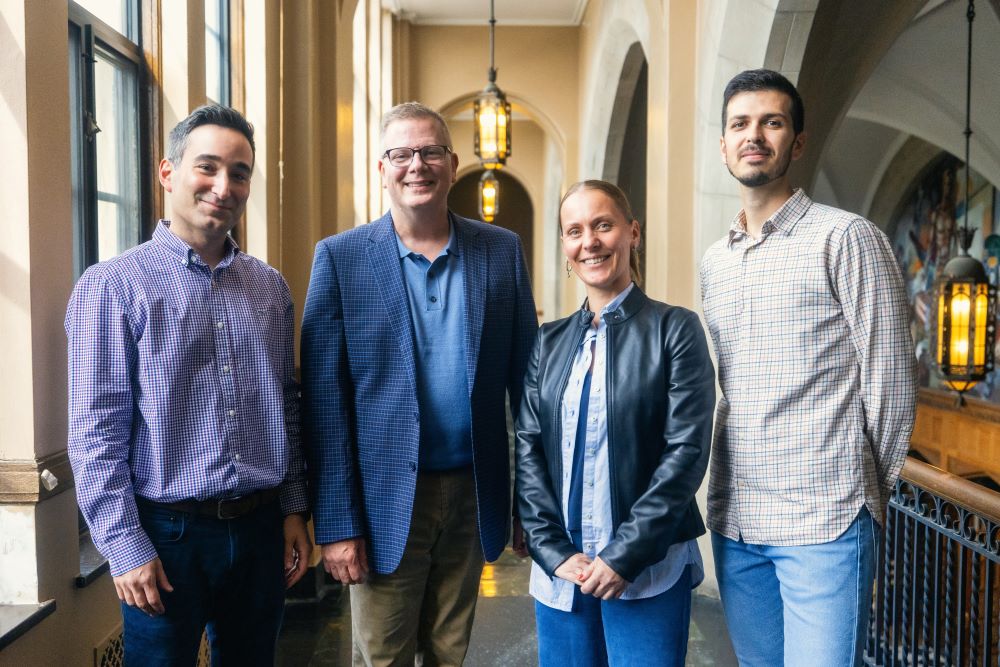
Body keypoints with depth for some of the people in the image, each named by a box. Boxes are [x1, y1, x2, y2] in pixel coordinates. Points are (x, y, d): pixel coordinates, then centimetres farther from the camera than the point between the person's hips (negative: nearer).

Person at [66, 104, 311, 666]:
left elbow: (289, 407, 9)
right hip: (167, 534, -4)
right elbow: (96, 433, -10)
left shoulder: (271, 287, 6)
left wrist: (294, 511, 7)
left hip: (261, 528, 4)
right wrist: (126, 549, -11)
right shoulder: (112, 285, -8)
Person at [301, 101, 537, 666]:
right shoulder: (341, 258, -5)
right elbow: (325, 401, -6)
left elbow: (526, 379, 4)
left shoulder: (502, 251, 1)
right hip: (386, 502, -2)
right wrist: (337, 525, -9)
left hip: (473, 495, 2)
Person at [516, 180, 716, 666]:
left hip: (648, 571, -3)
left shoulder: (674, 328, -3)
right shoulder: (549, 341, 8)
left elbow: (686, 450, -9)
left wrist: (626, 554, -14)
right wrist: (554, 551, -7)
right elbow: (527, 451, 4)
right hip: (559, 572, 3)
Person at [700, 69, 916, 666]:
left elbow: (890, 380, -6)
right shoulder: (714, 262, 12)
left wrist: (872, 491, 1)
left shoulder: (846, 238, -7)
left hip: (823, 524, -6)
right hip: (733, 521, 6)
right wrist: (729, 494, 13)